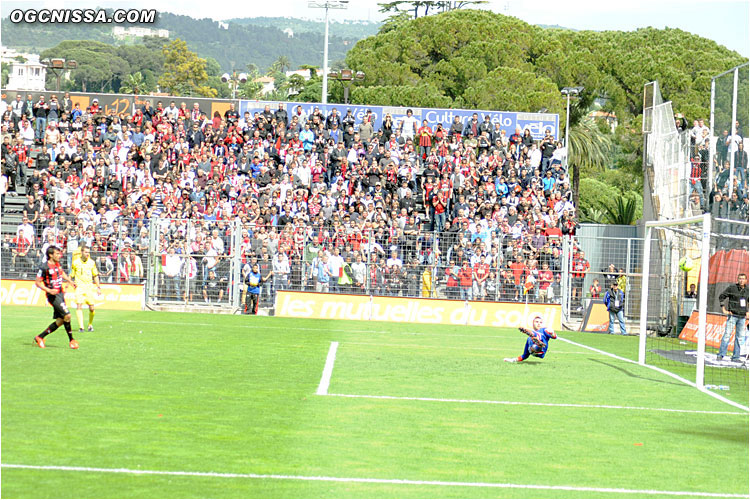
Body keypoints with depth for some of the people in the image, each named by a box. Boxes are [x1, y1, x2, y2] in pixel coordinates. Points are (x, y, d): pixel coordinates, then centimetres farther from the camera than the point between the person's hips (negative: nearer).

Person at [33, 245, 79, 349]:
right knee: (67, 315, -18)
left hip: (60, 293, 8)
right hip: (53, 295, -8)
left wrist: (70, 281, 16)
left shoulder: (57, 264, 8)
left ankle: (40, 337, 19)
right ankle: (71, 340, -5)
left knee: (60, 321, 7)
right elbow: (38, 282, -11)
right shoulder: (44, 267, -15)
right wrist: (49, 290, -23)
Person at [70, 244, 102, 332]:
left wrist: (98, 287, 12)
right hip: (79, 286, -2)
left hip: (89, 286, 2)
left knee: (91, 308, -1)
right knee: (79, 306, -17)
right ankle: (81, 327, -19)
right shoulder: (76, 262, 1)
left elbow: (95, 275, 15)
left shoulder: (92, 262, 5)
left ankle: (90, 324, 21)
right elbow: (71, 275, 10)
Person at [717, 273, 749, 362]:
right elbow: (721, 297, 1)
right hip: (732, 315, -4)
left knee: (740, 337, 4)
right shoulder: (731, 288, -4)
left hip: (742, 317, 4)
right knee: (727, 335, -9)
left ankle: (736, 357, 10)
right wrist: (724, 310, -3)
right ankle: (721, 355, -7)